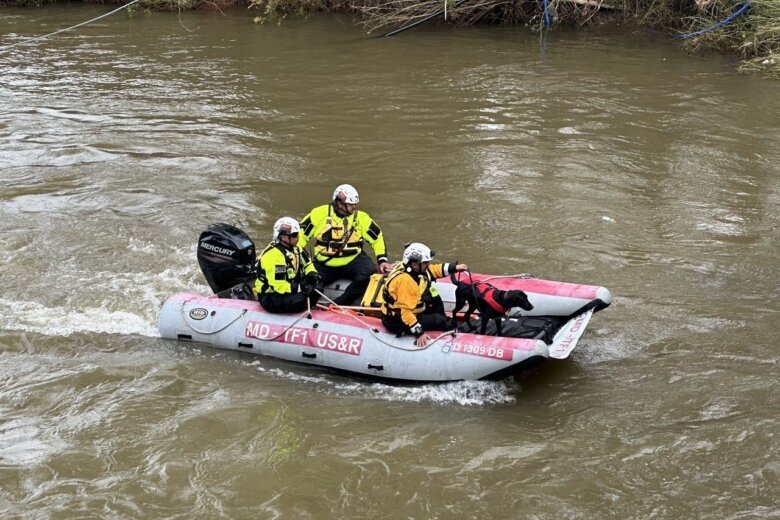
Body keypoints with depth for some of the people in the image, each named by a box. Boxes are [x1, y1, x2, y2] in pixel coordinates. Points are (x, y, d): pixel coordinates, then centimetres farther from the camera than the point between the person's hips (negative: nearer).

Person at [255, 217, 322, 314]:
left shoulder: (293, 248, 5)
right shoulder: (273, 255, -26)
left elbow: (306, 264, 19)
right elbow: (278, 285, -31)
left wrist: (312, 275, -3)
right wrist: (300, 288, -30)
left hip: (289, 288, 10)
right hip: (270, 296, -10)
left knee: (316, 287, 1)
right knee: (302, 300, -31)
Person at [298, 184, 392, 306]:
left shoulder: (361, 217, -1)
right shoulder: (320, 213, -5)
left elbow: (377, 238, 8)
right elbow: (301, 233, 2)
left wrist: (382, 260, -2)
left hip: (352, 260, 0)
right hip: (324, 264, 0)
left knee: (370, 274, -30)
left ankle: (338, 305, -27)